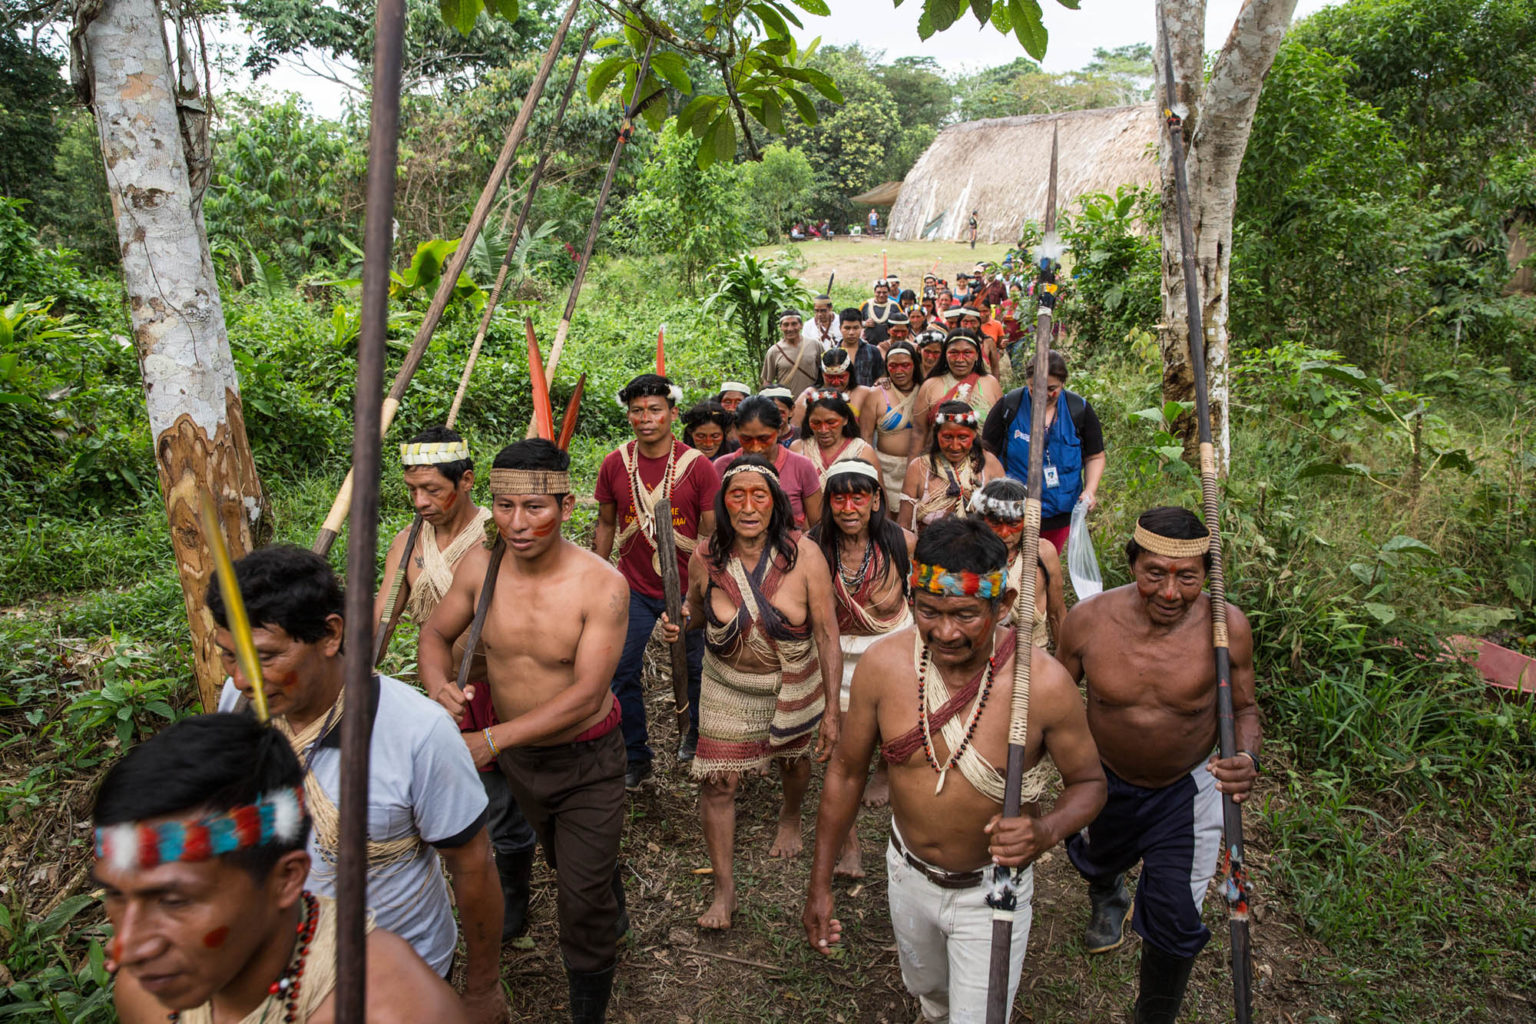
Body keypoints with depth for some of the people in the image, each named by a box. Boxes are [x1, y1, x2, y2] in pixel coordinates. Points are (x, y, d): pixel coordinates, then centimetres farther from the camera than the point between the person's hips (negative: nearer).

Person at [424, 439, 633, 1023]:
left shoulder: (602, 585, -29)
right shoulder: (481, 566, -15)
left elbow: (586, 694, -31)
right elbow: (435, 634, 0)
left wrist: (493, 738, -39)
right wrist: (438, 686, -23)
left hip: (586, 760, -5)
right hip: (514, 752, 5)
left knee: (583, 897, 1)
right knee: (564, 860, 29)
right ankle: (614, 921, 61)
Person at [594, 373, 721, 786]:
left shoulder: (698, 466, -12)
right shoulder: (614, 465, -4)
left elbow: (712, 532, -6)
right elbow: (606, 524, 9)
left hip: (687, 589, -2)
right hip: (633, 587, 2)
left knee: (695, 668, 14)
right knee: (622, 671, 3)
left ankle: (699, 733, 42)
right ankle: (635, 756, 21)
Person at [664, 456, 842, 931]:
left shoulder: (804, 555, -22)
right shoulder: (706, 558, -16)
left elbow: (827, 634, -16)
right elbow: (696, 612, 5)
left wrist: (831, 710, -14)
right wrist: (679, 624, -20)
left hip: (794, 686, 0)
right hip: (728, 686, 0)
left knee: (793, 759, 25)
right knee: (716, 782, -2)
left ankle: (790, 817, 60)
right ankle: (724, 887, 19)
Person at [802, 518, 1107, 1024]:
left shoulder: (1043, 683, -28)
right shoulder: (882, 664, -22)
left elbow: (1088, 782, -11)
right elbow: (846, 772, -7)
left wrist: (1047, 830, -34)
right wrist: (820, 882, -2)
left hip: (991, 890, -3)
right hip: (908, 873, 3)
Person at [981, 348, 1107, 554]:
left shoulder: (1079, 409, -2)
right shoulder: (1009, 405, -8)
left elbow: (1095, 457, 6)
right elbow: (988, 451, -2)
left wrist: (1090, 490, -10)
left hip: (1061, 512, 2)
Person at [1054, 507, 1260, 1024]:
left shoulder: (1227, 627, -25)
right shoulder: (1088, 619, -25)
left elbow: (1243, 709, -8)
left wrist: (1247, 758, -28)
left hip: (1186, 789, -1)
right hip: (1104, 781, 2)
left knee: (1174, 921, 2)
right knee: (1097, 860, 30)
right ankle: (1107, 897, 71)